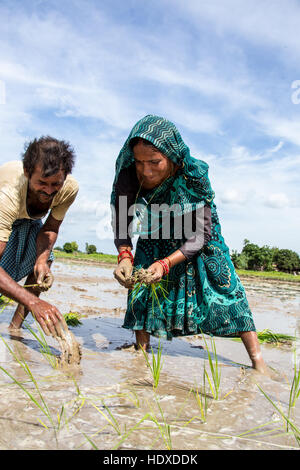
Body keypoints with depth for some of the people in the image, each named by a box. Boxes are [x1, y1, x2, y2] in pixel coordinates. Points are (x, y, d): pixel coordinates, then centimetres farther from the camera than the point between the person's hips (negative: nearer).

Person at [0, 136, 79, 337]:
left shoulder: (70, 188, -32)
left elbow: (50, 228, -14)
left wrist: (42, 261, -32)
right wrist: (33, 302, -62)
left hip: (27, 219, 4)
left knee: (45, 261, -13)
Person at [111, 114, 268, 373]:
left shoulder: (194, 175, -36)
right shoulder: (129, 176, -30)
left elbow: (201, 233, -30)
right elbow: (122, 223, -20)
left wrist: (166, 263, -42)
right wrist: (124, 256, -40)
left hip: (197, 237, -2)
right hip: (155, 237, 3)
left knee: (224, 284, -8)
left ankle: (257, 359, 0)